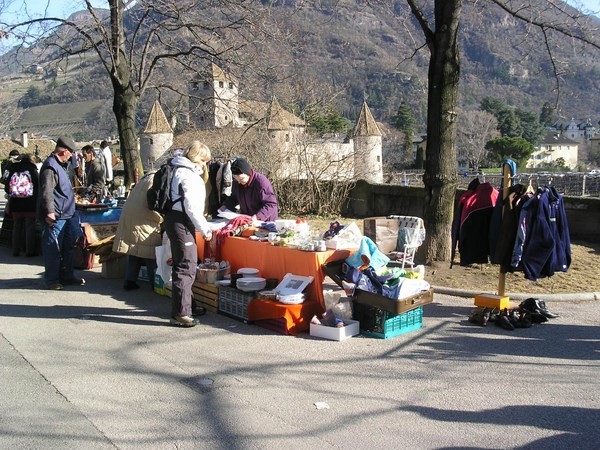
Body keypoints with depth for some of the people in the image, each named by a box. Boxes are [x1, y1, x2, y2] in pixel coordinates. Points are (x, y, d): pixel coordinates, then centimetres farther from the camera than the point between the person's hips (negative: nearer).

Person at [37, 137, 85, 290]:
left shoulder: (60, 165, 18)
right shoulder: (50, 167, -16)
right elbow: (47, 192, -24)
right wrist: (50, 212, -29)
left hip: (66, 215, 11)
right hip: (55, 217, -11)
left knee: (67, 247, 16)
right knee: (53, 249, -2)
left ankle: (66, 276, 26)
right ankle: (52, 280, 6)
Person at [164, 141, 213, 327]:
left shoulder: (181, 170, 16)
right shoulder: (188, 175, -15)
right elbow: (191, 207, -19)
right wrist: (204, 229, -14)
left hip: (175, 220, 11)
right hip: (181, 223, -11)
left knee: (182, 265, 19)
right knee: (186, 267, -9)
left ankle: (184, 307, 31)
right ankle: (180, 314, -7)